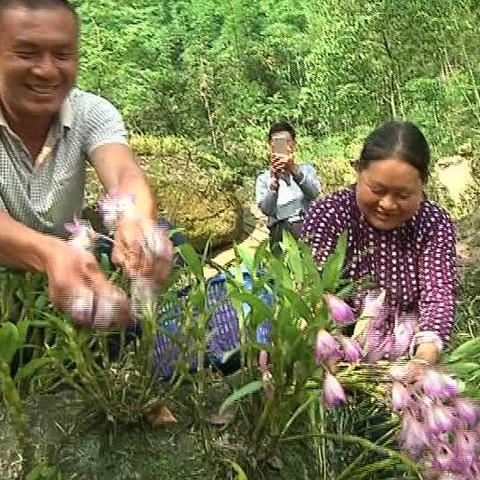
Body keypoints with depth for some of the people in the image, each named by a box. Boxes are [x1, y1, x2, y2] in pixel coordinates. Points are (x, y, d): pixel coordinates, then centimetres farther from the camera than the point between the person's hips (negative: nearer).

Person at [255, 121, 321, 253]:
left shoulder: (306, 168, 18)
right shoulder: (264, 178, 14)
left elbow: (314, 193, -4)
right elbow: (267, 209, -3)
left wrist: (294, 169, -19)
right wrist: (274, 179, -17)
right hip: (281, 229, -1)